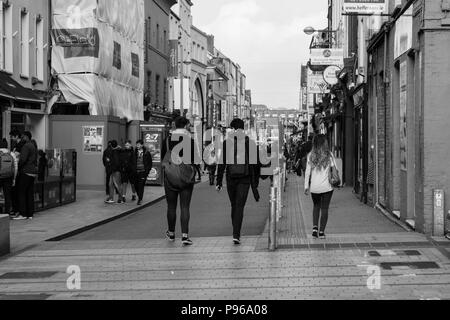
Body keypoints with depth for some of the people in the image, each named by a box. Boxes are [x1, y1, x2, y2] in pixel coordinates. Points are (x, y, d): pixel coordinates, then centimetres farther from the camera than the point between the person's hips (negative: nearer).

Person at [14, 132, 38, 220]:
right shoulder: (34, 146, 18)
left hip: (25, 172, -9)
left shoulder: (26, 146, -12)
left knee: (21, 192, -5)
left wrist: (17, 167, -9)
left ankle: (23, 214, -7)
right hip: (33, 172, 9)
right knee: (30, 193, 8)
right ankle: (30, 214, 8)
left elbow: (23, 159, -21)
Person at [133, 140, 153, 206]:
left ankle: (140, 199, -5)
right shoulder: (135, 153, 10)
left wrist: (147, 170, -4)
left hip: (143, 172, -4)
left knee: (141, 185, -10)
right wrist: (133, 169, 4)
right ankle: (140, 197, 26)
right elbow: (132, 162, 15)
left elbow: (150, 163, 4)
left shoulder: (147, 153, 1)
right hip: (136, 172, 4)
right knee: (136, 185, 4)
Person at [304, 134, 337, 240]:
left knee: (316, 206, 21)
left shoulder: (311, 155, -1)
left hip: (314, 187, 2)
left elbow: (307, 172, -1)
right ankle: (321, 232, 5)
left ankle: (315, 228, 6)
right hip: (326, 186, -2)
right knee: (324, 208, 7)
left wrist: (306, 186, 4)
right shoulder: (329, 155, -6)